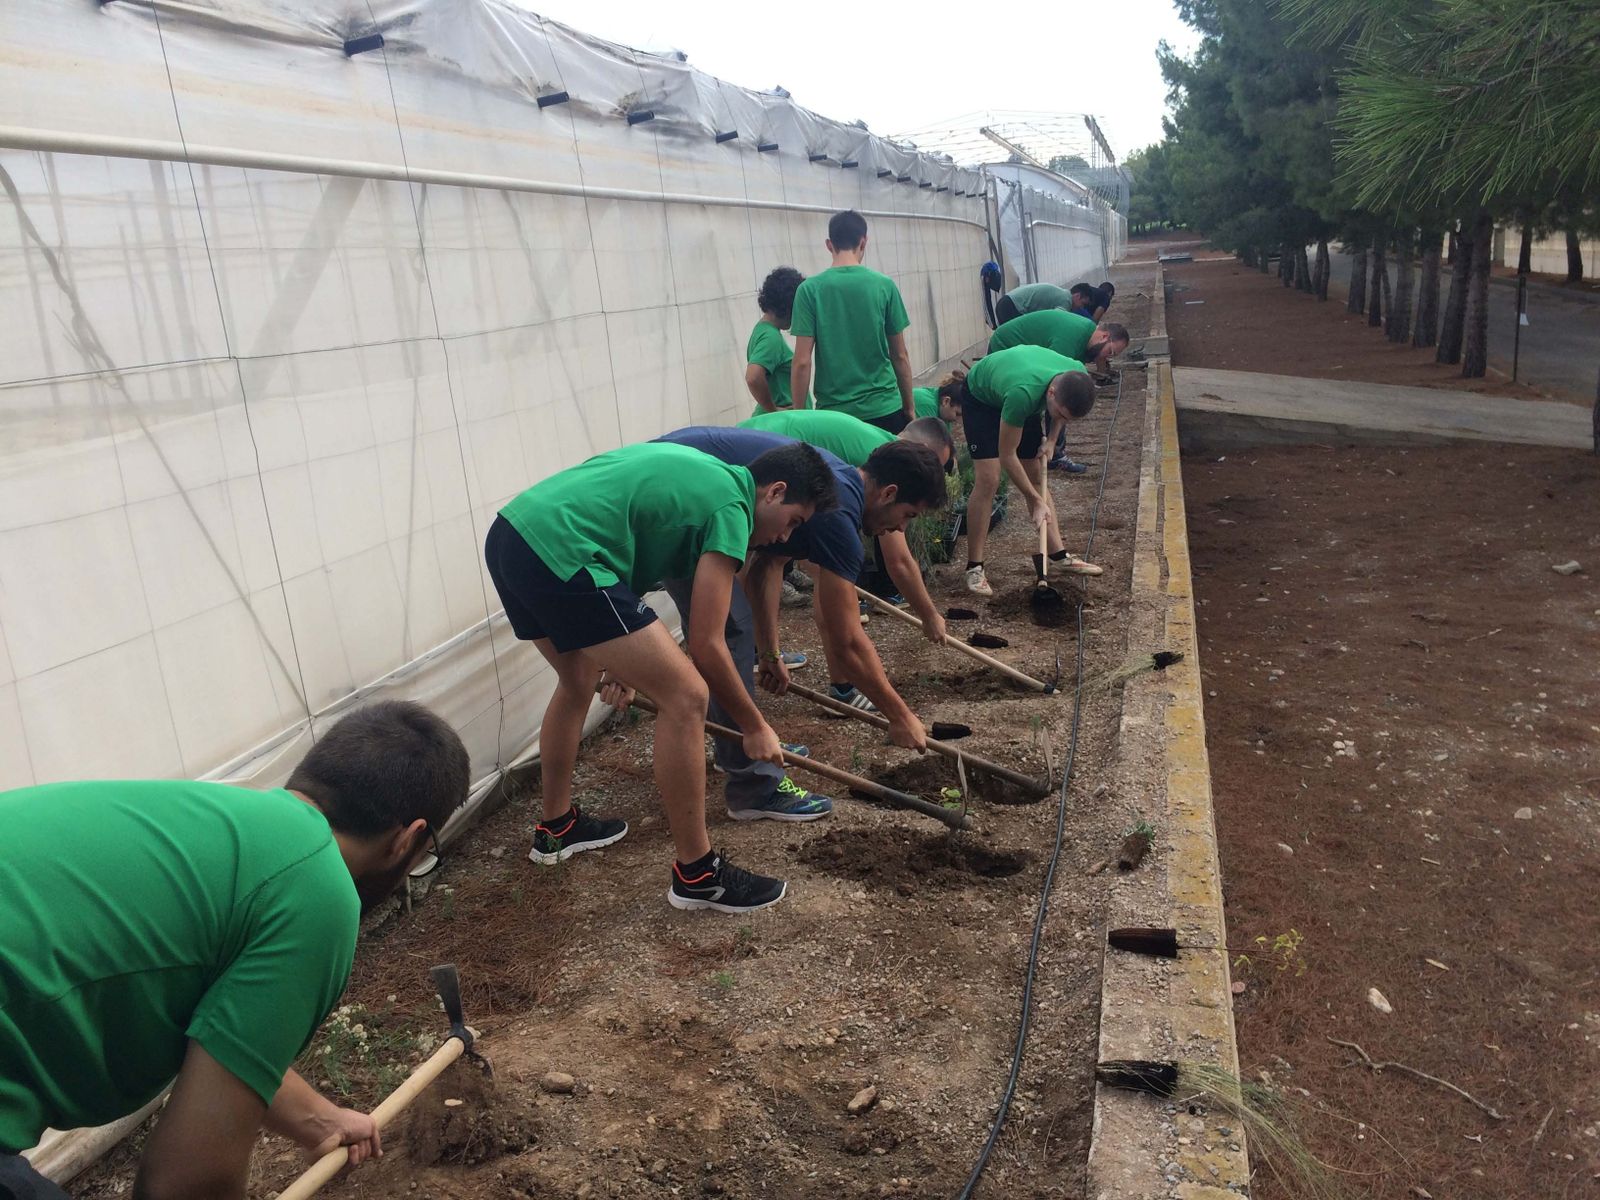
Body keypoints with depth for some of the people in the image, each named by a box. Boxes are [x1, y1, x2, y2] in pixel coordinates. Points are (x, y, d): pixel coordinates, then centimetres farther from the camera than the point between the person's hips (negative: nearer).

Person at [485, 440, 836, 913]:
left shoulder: (701, 473, 23)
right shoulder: (731, 507, -3)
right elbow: (706, 643, -4)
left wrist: (620, 654, 25)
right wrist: (755, 727, 9)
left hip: (509, 535, 11)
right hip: (559, 554, -11)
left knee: (578, 680, 31)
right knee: (685, 696, -5)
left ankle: (556, 828, 46)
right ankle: (696, 873, 6)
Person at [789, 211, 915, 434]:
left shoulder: (810, 290, -5)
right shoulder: (884, 285, -2)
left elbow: (802, 362, -7)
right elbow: (900, 356, 3)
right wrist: (909, 406, 14)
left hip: (834, 412, 0)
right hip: (884, 408, 0)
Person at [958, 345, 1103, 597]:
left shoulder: (1078, 376, -27)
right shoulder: (1023, 394, -45)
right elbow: (1007, 455, -32)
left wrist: (1051, 438, -10)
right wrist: (1037, 501, -27)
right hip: (981, 395, -6)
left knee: (1038, 477, 4)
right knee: (988, 480, -17)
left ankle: (1060, 555, 10)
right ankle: (974, 567, -10)